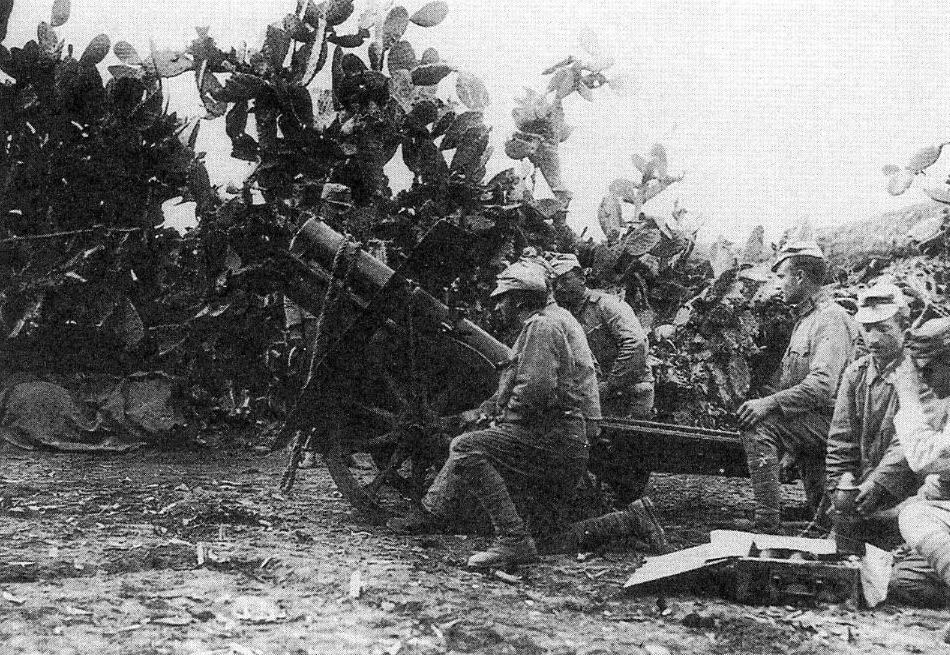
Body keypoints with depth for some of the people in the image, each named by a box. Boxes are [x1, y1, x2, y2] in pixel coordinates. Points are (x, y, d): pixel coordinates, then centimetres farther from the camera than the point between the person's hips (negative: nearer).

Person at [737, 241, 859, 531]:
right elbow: (793, 381, 24)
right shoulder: (805, 318, 22)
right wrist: (766, 402, 8)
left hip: (831, 418, -10)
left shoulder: (831, 320, -12)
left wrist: (769, 404, -28)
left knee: (758, 426, -25)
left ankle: (767, 518, -26)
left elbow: (822, 385, -25)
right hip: (814, 422, 10)